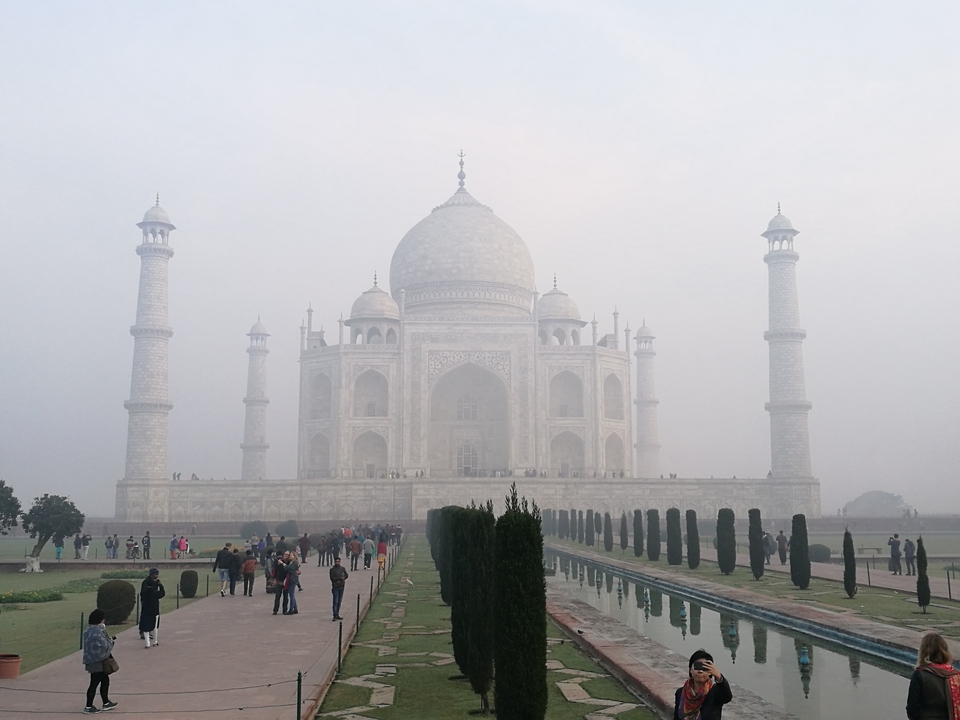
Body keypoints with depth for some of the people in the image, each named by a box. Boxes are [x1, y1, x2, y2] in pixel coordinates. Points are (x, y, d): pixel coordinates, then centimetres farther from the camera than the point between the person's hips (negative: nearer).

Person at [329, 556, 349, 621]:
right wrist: (340, 578, -14)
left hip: (341, 587, 5)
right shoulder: (332, 570, -3)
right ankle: (335, 615, -11)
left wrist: (343, 578, -12)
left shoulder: (343, 569, 12)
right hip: (335, 588, -5)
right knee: (335, 602, -10)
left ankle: (337, 615, 15)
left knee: (339, 602, 9)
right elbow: (332, 578, -11)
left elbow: (346, 575, 9)